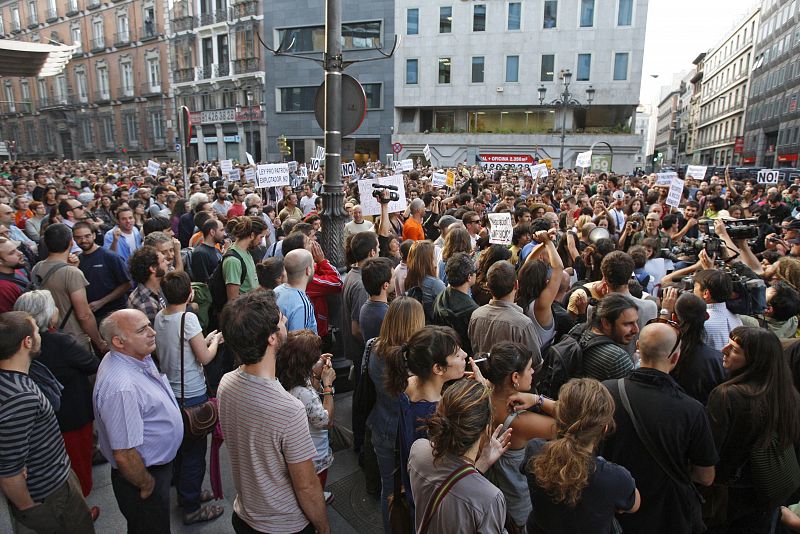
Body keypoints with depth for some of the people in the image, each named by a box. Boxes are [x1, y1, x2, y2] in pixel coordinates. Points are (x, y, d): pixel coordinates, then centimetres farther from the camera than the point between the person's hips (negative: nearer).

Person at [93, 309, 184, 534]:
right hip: (145, 475, -9)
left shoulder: (135, 355, -7)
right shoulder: (122, 389, -37)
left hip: (159, 463, 9)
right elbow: (124, 456, -31)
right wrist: (146, 485, -16)